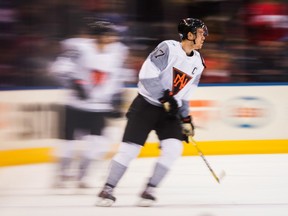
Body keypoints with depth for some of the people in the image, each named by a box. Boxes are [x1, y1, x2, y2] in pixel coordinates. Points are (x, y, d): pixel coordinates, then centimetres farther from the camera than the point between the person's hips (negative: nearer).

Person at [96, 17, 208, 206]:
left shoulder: (198, 63, 6)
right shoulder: (169, 48, -16)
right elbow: (147, 76, -21)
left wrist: (186, 119, 10)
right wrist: (165, 98, -22)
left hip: (169, 111, 6)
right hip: (146, 104, -6)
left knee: (173, 148, -13)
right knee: (130, 148, -9)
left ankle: (150, 190, 0)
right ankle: (108, 189, 3)